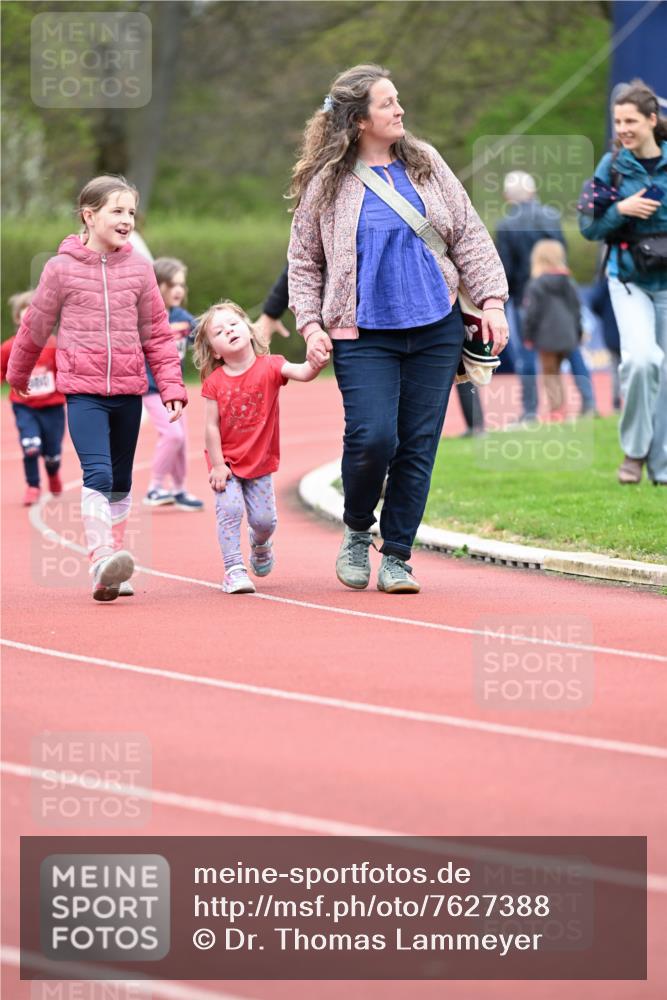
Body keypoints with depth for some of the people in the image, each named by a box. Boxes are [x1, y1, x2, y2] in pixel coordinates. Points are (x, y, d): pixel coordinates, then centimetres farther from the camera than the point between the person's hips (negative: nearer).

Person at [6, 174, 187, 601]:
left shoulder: (139, 268, 3)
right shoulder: (62, 268, -3)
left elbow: (158, 334, 8)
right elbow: (36, 326, 11)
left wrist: (172, 386, 0)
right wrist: (18, 375, 22)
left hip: (128, 390, 4)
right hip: (83, 390, -4)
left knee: (120, 483, 11)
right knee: (98, 474, -20)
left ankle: (113, 571, 20)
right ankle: (103, 564, -26)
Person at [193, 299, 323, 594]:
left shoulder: (270, 367, -10)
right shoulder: (214, 382, -10)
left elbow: (301, 373, -28)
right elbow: (212, 426, -9)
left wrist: (314, 363, -50)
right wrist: (217, 465, -12)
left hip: (260, 461, 1)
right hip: (227, 461, -1)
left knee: (264, 519, 2)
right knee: (230, 509, -17)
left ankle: (260, 542, 38)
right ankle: (234, 569, -8)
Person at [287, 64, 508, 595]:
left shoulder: (425, 163, 9)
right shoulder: (326, 183, 0)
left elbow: (468, 235, 12)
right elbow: (304, 261, 8)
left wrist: (492, 300, 3)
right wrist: (310, 323, -3)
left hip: (435, 330, 3)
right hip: (364, 336, -3)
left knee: (418, 446, 1)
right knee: (373, 438, -17)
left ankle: (396, 555, 12)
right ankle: (357, 532, 10)